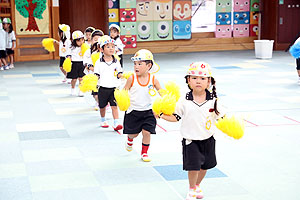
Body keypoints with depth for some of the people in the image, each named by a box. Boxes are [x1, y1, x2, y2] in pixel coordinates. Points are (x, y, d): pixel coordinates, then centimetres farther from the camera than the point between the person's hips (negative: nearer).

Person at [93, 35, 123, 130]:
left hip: (114, 87, 0)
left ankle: (116, 123, -5)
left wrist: (119, 75, -10)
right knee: (102, 106, 13)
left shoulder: (116, 62, 2)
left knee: (114, 106, -5)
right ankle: (103, 120, 35)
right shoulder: (99, 62, -4)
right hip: (103, 88, 0)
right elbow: (96, 75, 0)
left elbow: (119, 72, 12)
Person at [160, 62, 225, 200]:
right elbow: (175, 117, -1)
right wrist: (162, 115, -14)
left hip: (207, 139, 3)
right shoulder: (184, 101, -9)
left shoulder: (213, 100, -6)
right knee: (193, 166, -3)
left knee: (205, 165, 15)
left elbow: (220, 117, 2)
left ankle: (197, 185, 42)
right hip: (190, 140, -2)